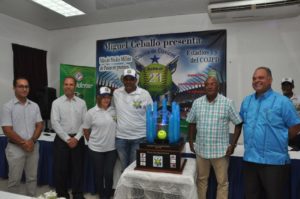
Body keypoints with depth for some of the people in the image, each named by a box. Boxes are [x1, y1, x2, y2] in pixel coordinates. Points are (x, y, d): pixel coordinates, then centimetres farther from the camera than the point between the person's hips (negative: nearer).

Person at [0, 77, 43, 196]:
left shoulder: (34, 106, 5)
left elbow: (40, 125, 3)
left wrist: (32, 141, -11)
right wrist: (23, 143, -14)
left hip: (33, 147, 4)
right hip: (15, 148, -3)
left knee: (32, 178, 14)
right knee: (14, 179, 9)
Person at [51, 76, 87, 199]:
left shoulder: (82, 103, 4)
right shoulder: (57, 103, 0)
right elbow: (55, 123, -7)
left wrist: (76, 138, -9)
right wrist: (67, 139, -12)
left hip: (78, 139, 1)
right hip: (61, 139, -1)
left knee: (78, 167, 8)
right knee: (60, 168, 7)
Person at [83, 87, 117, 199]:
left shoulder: (114, 111, -3)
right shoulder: (91, 112, -8)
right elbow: (85, 130, 2)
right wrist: (92, 141, 7)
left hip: (111, 148, 1)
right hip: (96, 149, -1)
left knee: (109, 174, 7)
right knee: (99, 174, 13)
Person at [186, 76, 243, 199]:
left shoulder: (227, 103, -7)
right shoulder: (197, 103, 1)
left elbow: (238, 124, -2)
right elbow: (192, 123, 10)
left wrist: (233, 145, -7)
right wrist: (191, 142, 6)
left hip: (220, 150, -2)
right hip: (201, 149, 2)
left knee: (222, 182, 12)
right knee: (201, 179, 16)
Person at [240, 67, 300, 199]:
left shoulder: (282, 101, -7)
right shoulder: (246, 101, 8)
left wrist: (280, 140, -1)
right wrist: (251, 139, 10)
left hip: (274, 161, -5)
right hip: (250, 159, 5)